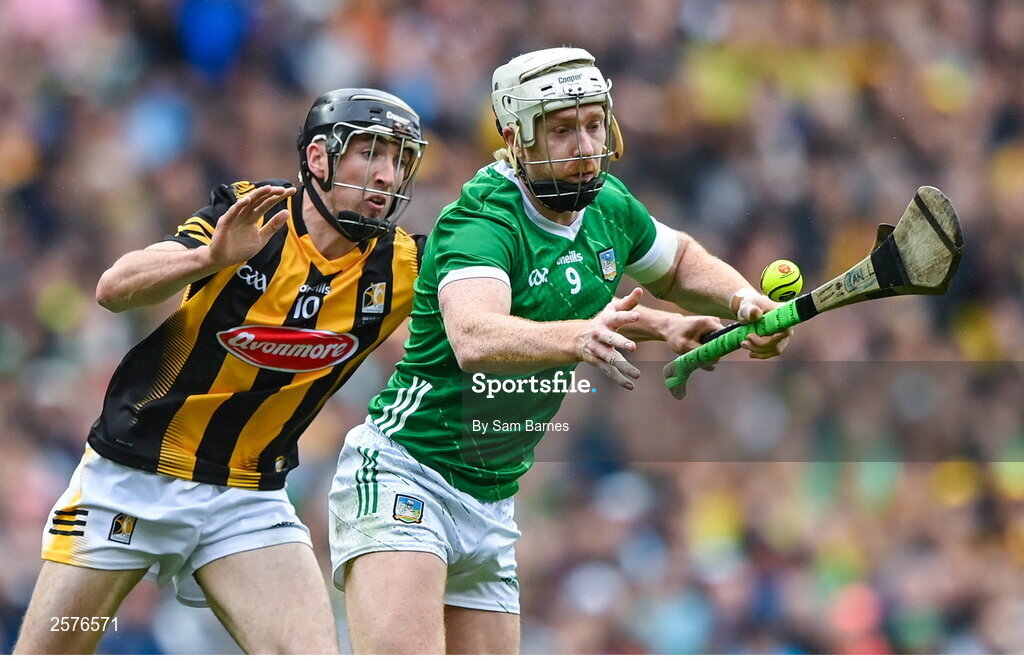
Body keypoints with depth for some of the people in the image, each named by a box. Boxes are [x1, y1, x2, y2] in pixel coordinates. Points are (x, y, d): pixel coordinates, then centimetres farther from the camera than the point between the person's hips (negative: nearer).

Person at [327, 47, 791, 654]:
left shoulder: (608, 205, 2)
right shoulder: (483, 223, -22)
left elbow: (681, 263, 24)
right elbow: (474, 338, -43)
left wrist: (744, 300, 3)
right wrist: (583, 336, -60)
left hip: (492, 502, 7)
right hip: (403, 472, -7)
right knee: (406, 650, -27)